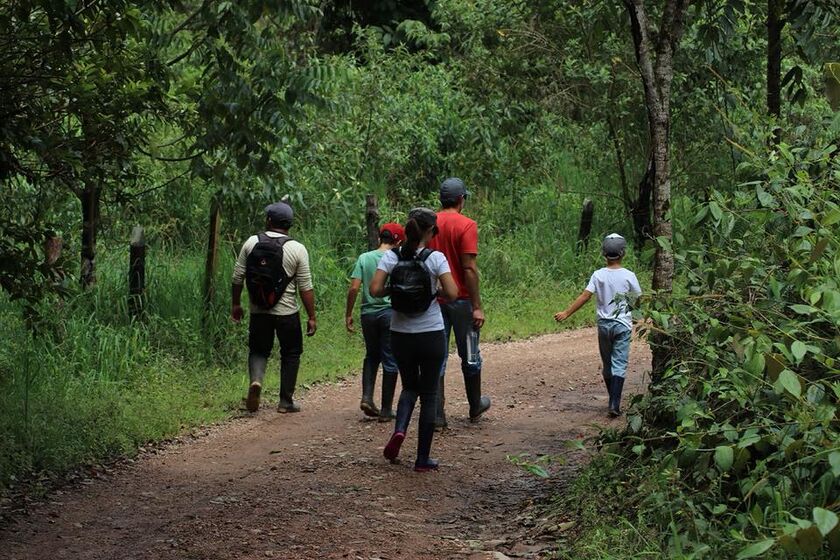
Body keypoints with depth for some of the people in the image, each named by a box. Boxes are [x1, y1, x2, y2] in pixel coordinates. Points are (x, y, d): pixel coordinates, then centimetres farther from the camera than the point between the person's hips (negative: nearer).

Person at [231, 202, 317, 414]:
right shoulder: (297, 249, -8)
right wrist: (312, 317, -1)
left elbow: (238, 277, 1)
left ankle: (256, 380, -13)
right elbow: (305, 287, -8)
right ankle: (286, 401, 14)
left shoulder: (251, 243, -2)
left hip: (259, 311, 2)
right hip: (287, 313, -2)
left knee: (259, 350, 16)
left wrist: (235, 304, 14)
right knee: (291, 353, 14)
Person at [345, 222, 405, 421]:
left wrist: (348, 314, 4)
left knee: (371, 356, 20)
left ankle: (367, 397, 3)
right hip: (391, 313, -3)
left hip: (369, 313, 3)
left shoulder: (364, 258, 1)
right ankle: (386, 410, 7)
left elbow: (354, 288, -4)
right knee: (390, 361, 5)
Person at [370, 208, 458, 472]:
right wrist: (435, 292, 5)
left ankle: (399, 430, -5)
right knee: (428, 394, 9)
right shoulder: (435, 258, -11)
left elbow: (375, 290, -10)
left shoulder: (391, 257, -3)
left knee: (410, 387, 23)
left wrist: (394, 290, 8)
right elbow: (452, 294, -15)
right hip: (431, 335, -3)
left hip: (401, 334, 3)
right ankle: (423, 459, 10)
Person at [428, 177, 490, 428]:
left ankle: (437, 415, 2)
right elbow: (469, 268, -16)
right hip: (461, 300, -4)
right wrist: (477, 306, -13)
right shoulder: (466, 225, -12)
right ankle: (476, 407, 28)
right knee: (469, 355, 13)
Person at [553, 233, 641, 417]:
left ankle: (614, 402, 23)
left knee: (607, 364, 14)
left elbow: (585, 296, -11)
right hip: (622, 325, -2)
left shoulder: (598, 275, -6)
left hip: (604, 324, 2)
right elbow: (639, 299, 1)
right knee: (619, 365, -2)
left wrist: (566, 313, -7)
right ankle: (615, 404, -13)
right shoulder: (628, 276, -8)